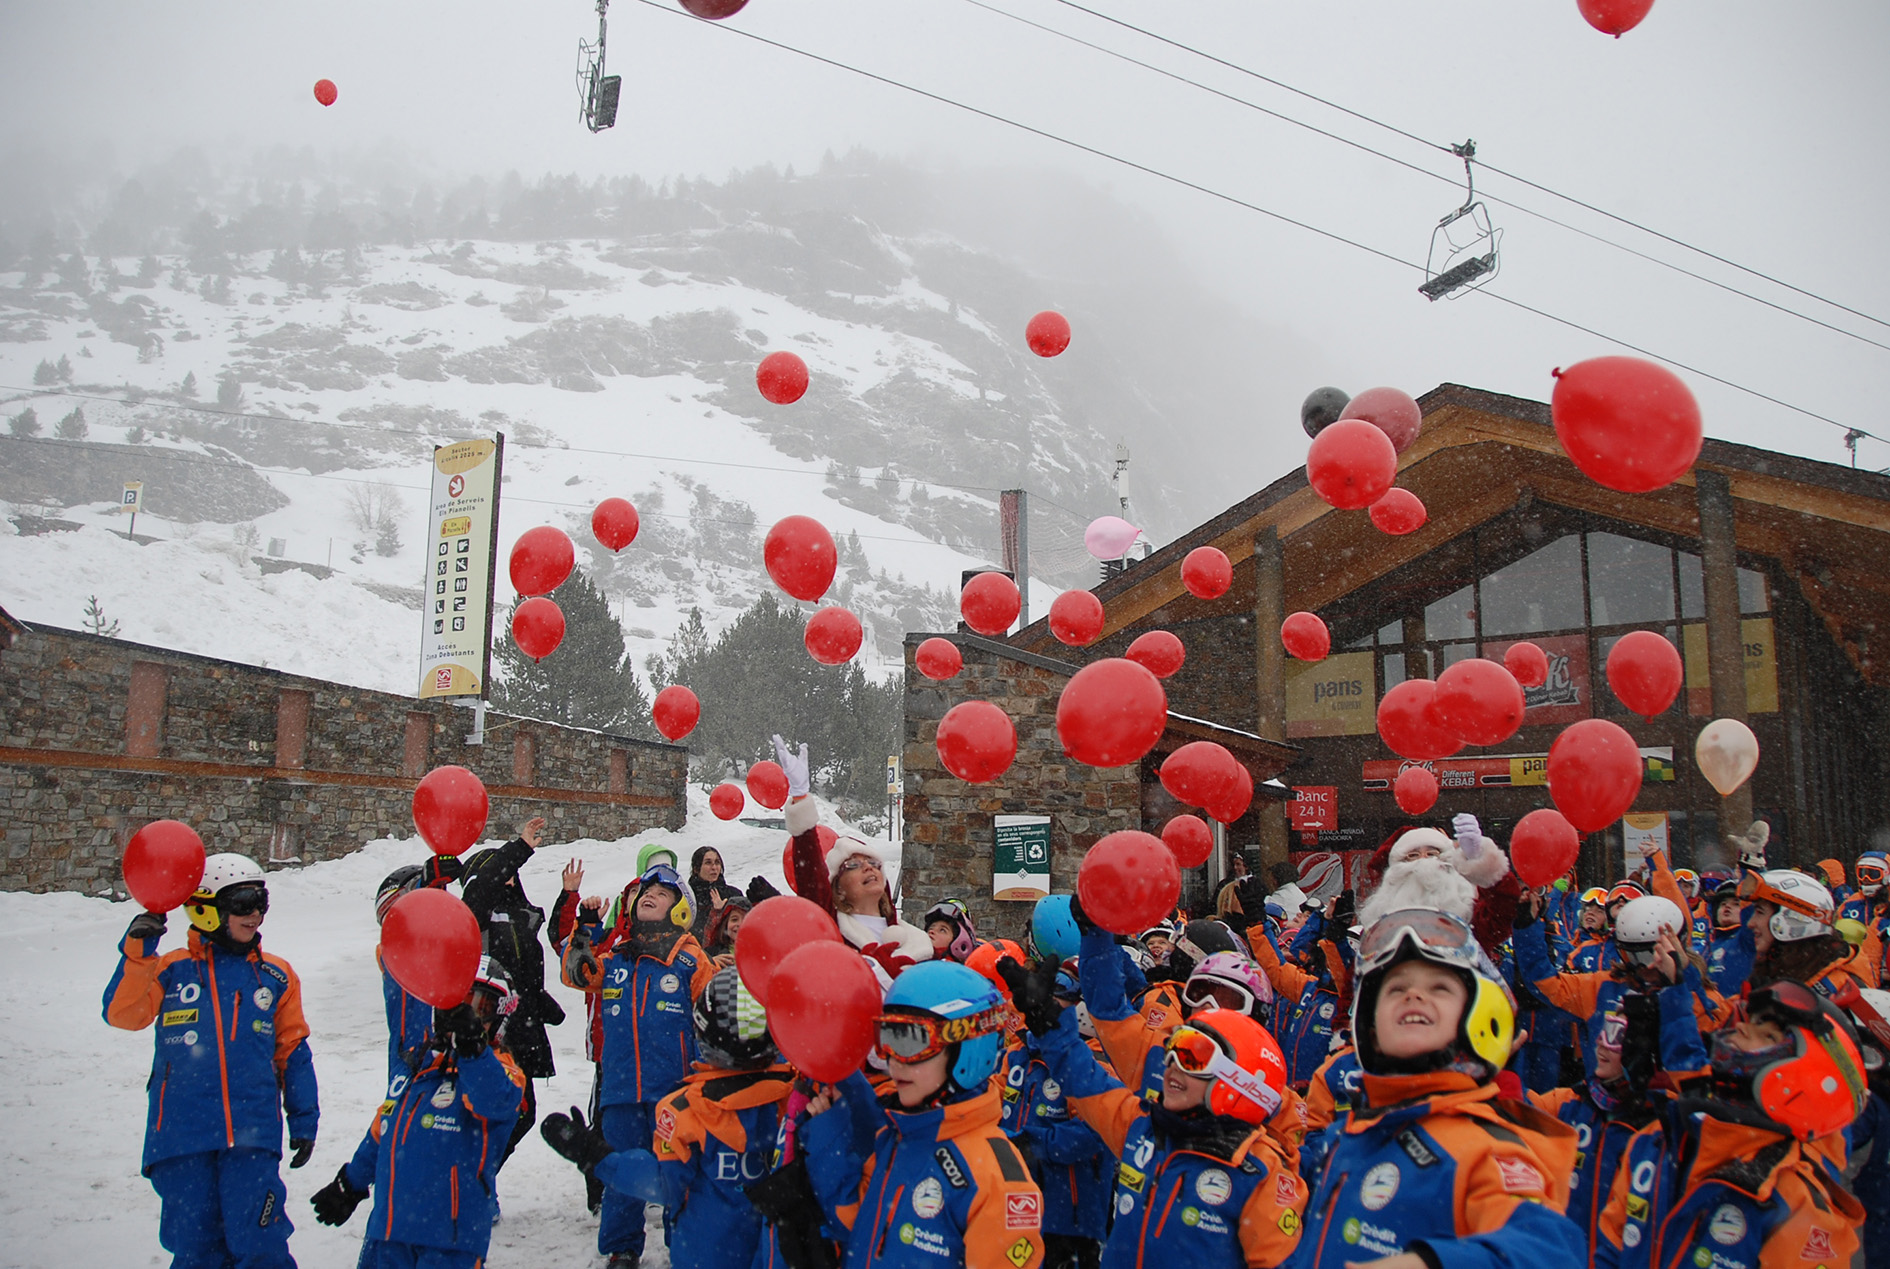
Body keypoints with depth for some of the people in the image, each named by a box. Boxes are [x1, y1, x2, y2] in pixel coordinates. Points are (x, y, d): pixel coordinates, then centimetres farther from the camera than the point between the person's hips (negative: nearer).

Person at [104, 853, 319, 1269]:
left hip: (253, 1138, 0)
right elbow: (121, 1013, -5)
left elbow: (293, 1051, 15)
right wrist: (137, 952, -15)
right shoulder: (171, 970, 8)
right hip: (182, 1137, 0)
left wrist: (304, 1120, 13)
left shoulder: (276, 977, 11)